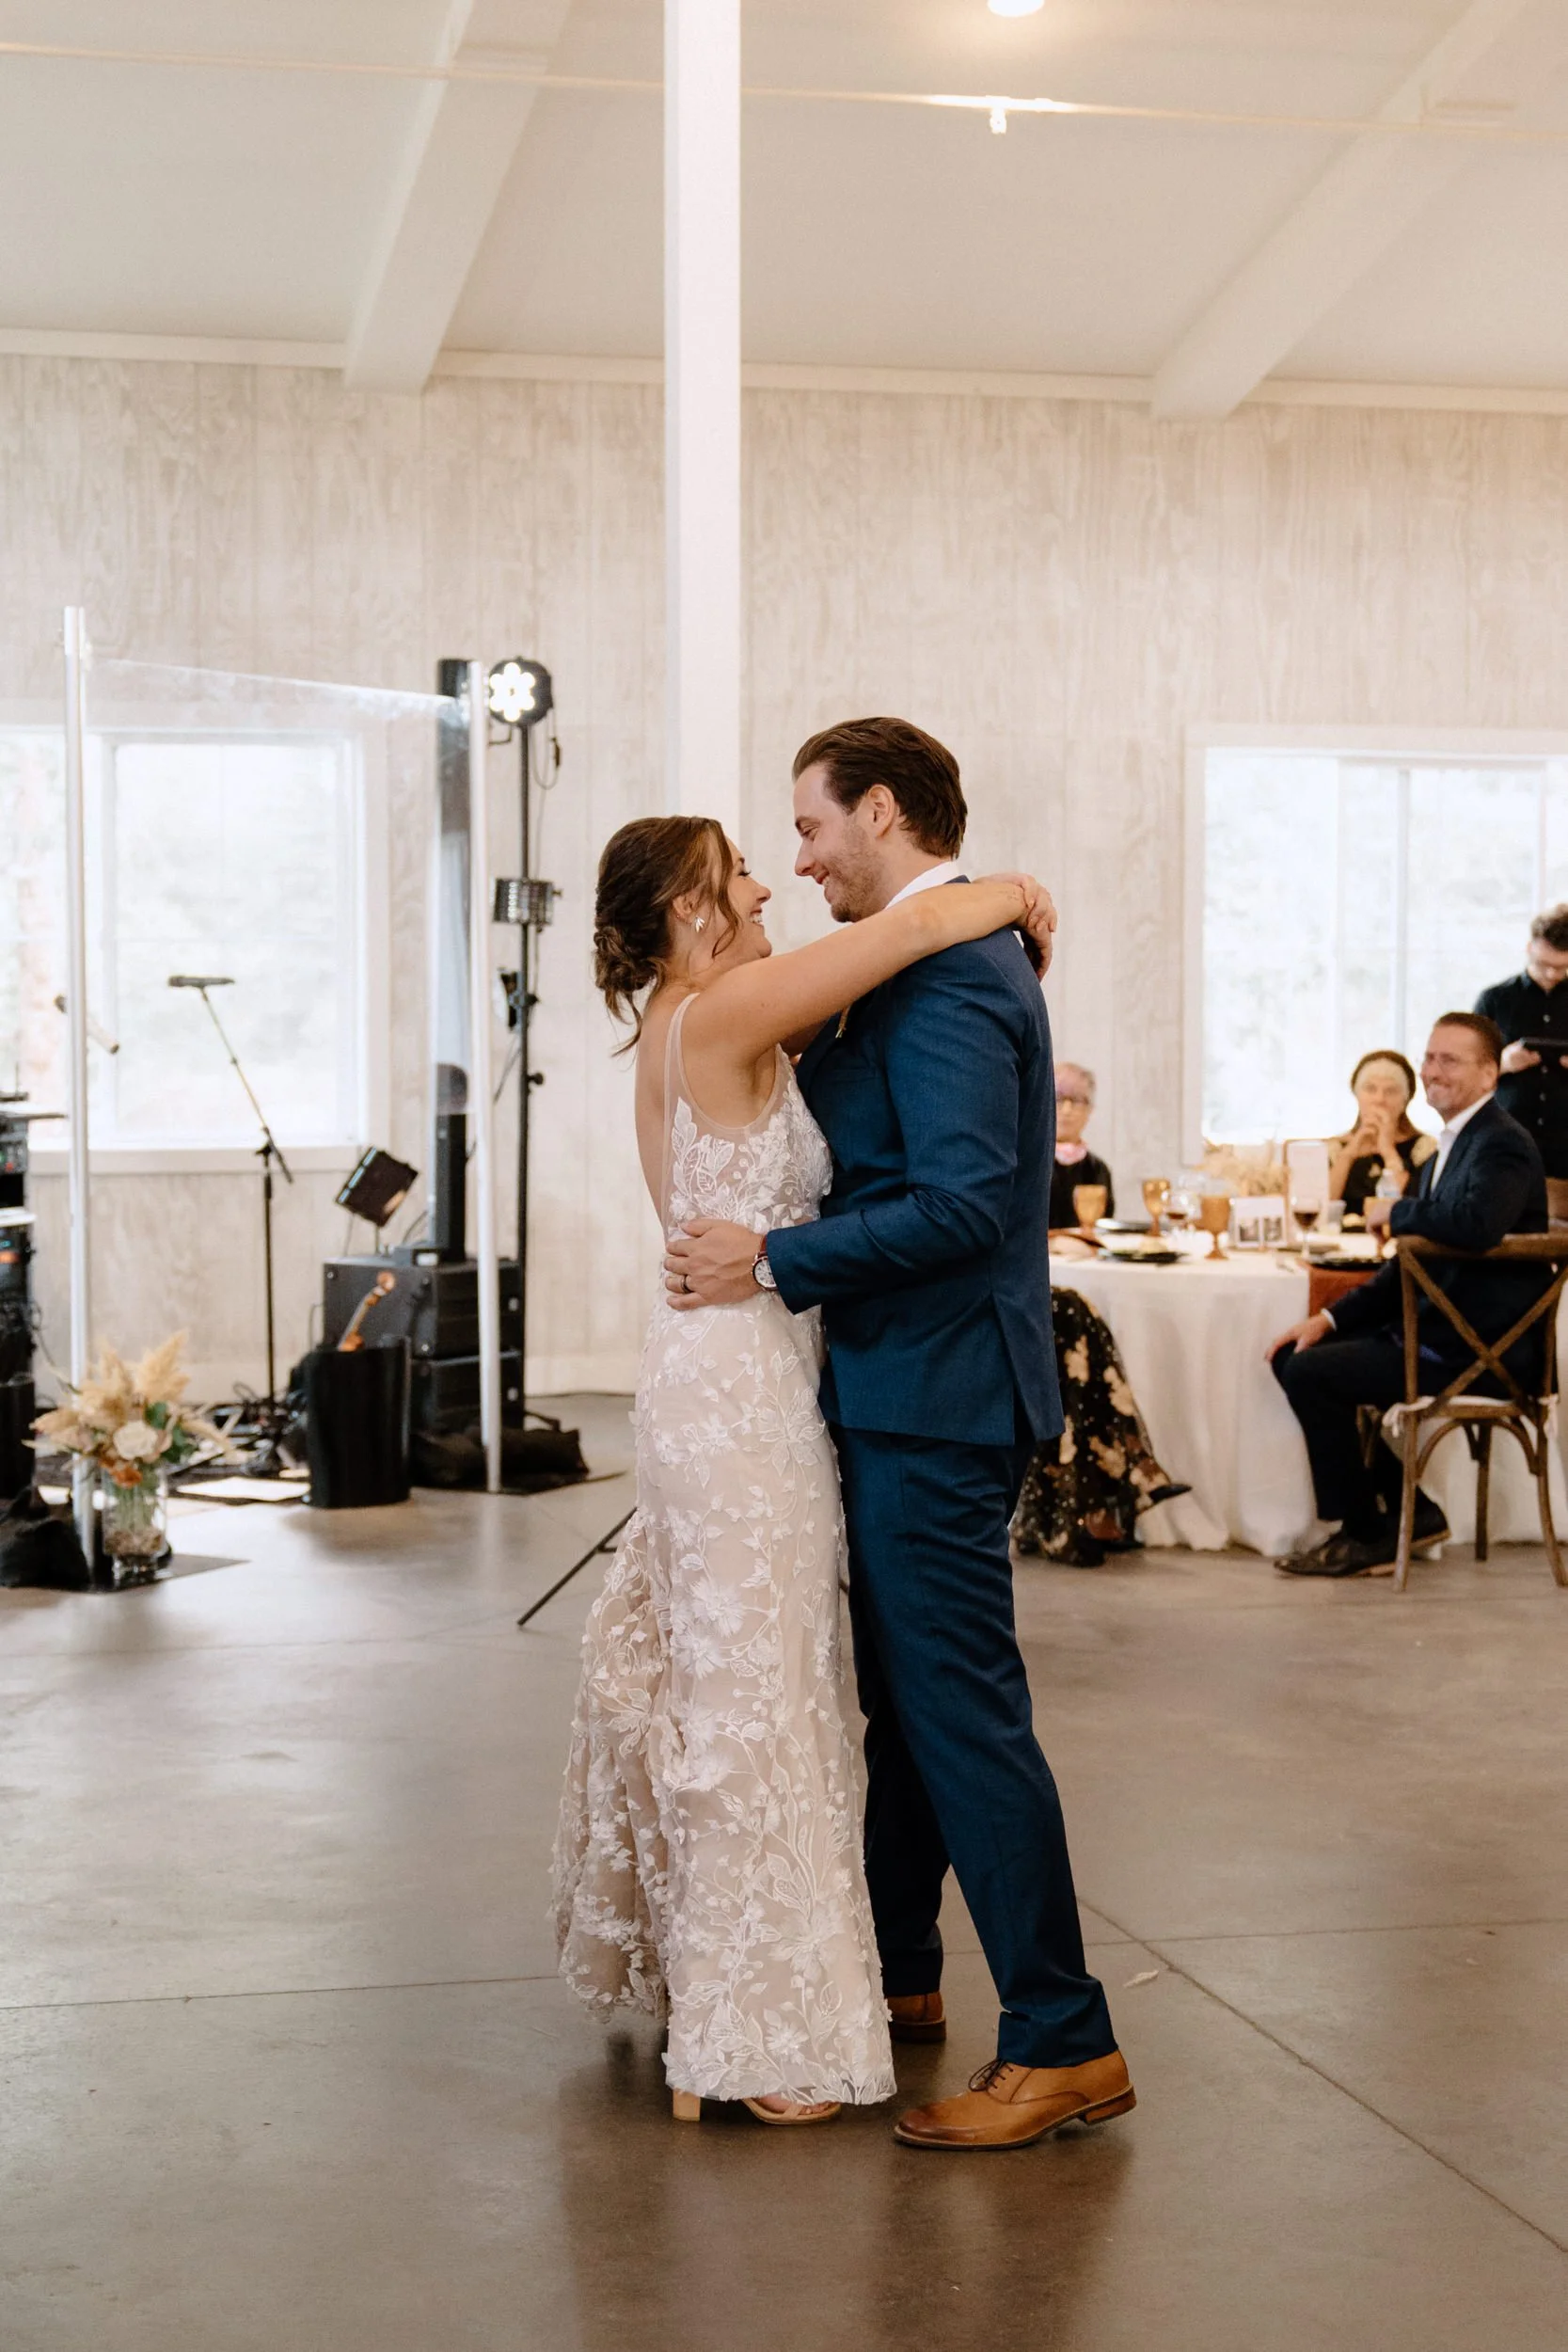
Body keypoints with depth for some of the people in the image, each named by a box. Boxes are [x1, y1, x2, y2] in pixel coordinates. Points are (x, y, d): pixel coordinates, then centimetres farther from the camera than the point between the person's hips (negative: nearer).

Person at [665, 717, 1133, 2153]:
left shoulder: (944, 974, -19)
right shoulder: (949, 955, 14)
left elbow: (962, 1202, -26)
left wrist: (773, 1263, -20)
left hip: (934, 1397, -11)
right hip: (910, 1387, 11)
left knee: (963, 1710, -6)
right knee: (902, 1694, 19)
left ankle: (1064, 2045, 2)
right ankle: (899, 1974, 33)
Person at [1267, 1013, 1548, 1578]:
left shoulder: (1503, 1145, -15)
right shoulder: (1449, 1147, 16)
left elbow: (1475, 1224, -37)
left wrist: (1396, 1212, -18)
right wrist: (1330, 1319, 8)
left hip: (1473, 1349, -10)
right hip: (1435, 1330, 10)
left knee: (1310, 1372, -16)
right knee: (1292, 1357, 9)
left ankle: (1367, 1535, 0)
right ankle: (1409, 1510, 10)